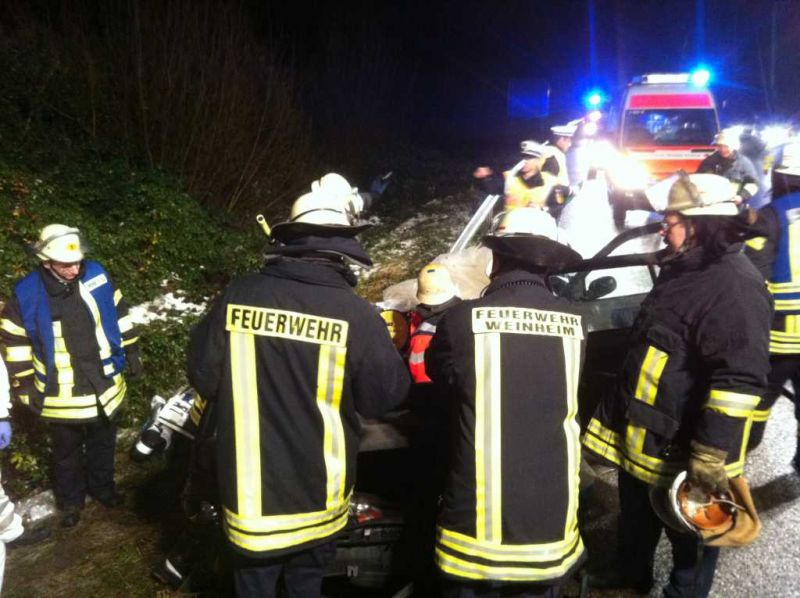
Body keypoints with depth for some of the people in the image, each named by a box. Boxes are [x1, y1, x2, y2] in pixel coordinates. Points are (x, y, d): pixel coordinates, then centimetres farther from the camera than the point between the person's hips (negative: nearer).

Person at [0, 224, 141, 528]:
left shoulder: (97, 276, -11)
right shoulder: (27, 295, -16)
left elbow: (119, 314, 3)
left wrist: (131, 351, 7)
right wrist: (25, 385, -2)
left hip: (105, 385, 2)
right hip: (60, 395, -2)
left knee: (103, 442, 22)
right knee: (67, 451, 18)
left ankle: (102, 486, 47)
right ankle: (70, 500, 41)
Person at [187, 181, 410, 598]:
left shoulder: (238, 295, -13)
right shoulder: (356, 314, -20)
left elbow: (203, 376, -4)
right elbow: (385, 396, -10)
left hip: (248, 485, 1)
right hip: (318, 489, -1)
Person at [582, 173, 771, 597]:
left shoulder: (734, 287, -23)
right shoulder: (683, 270, 9)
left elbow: (739, 381, -29)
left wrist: (711, 454, -28)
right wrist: (621, 415, 26)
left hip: (682, 447, -10)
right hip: (643, 434, 10)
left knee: (688, 530, 13)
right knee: (636, 513, 26)